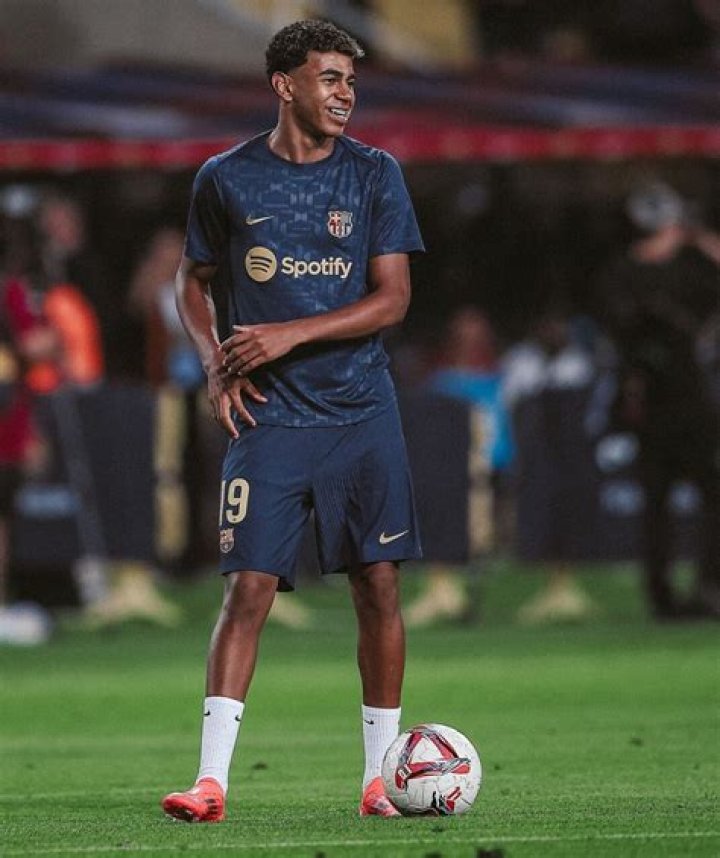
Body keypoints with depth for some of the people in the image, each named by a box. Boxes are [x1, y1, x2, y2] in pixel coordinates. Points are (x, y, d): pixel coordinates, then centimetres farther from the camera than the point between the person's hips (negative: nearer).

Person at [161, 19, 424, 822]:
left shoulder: (375, 174, 2)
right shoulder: (225, 179, 3)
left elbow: (393, 298, -3)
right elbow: (193, 282, 16)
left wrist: (289, 335, -12)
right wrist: (215, 363, -1)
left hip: (362, 415, 1)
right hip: (267, 417, -1)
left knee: (378, 587, 0)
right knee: (247, 587, -9)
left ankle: (380, 776, 10)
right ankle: (211, 780, -10)